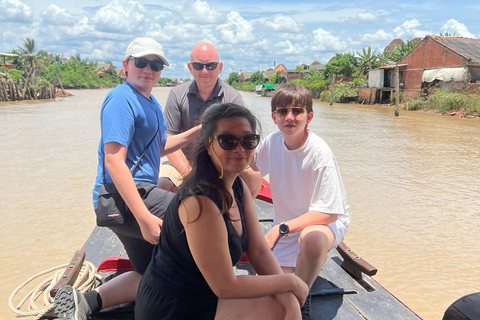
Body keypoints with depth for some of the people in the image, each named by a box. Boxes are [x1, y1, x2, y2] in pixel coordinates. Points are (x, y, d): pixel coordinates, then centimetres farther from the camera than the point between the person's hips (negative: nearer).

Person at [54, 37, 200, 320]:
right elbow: (113, 161, -22)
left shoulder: (151, 103, 17)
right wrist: (144, 218, -28)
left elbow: (158, 147, 28)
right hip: (122, 200, -10)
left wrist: (197, 131, 12)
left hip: (138, 198, 10)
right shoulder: (122, 99, -13)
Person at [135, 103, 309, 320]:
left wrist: (288, 295, -17)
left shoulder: (238, 186, -1)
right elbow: (225, 286, -24)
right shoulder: (200, 201, -29)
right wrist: (291, 281, -14)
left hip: (198, 294, 8)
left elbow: (260, 252, -2)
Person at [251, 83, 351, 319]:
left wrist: (282, 228, -31)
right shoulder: (272, 142, -10)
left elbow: (328, 213, -26)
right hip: (285, 224, 5)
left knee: (311, 238, -42)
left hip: (326, 221, -5)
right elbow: (249, 164, 14)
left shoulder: (319, 153, -26)